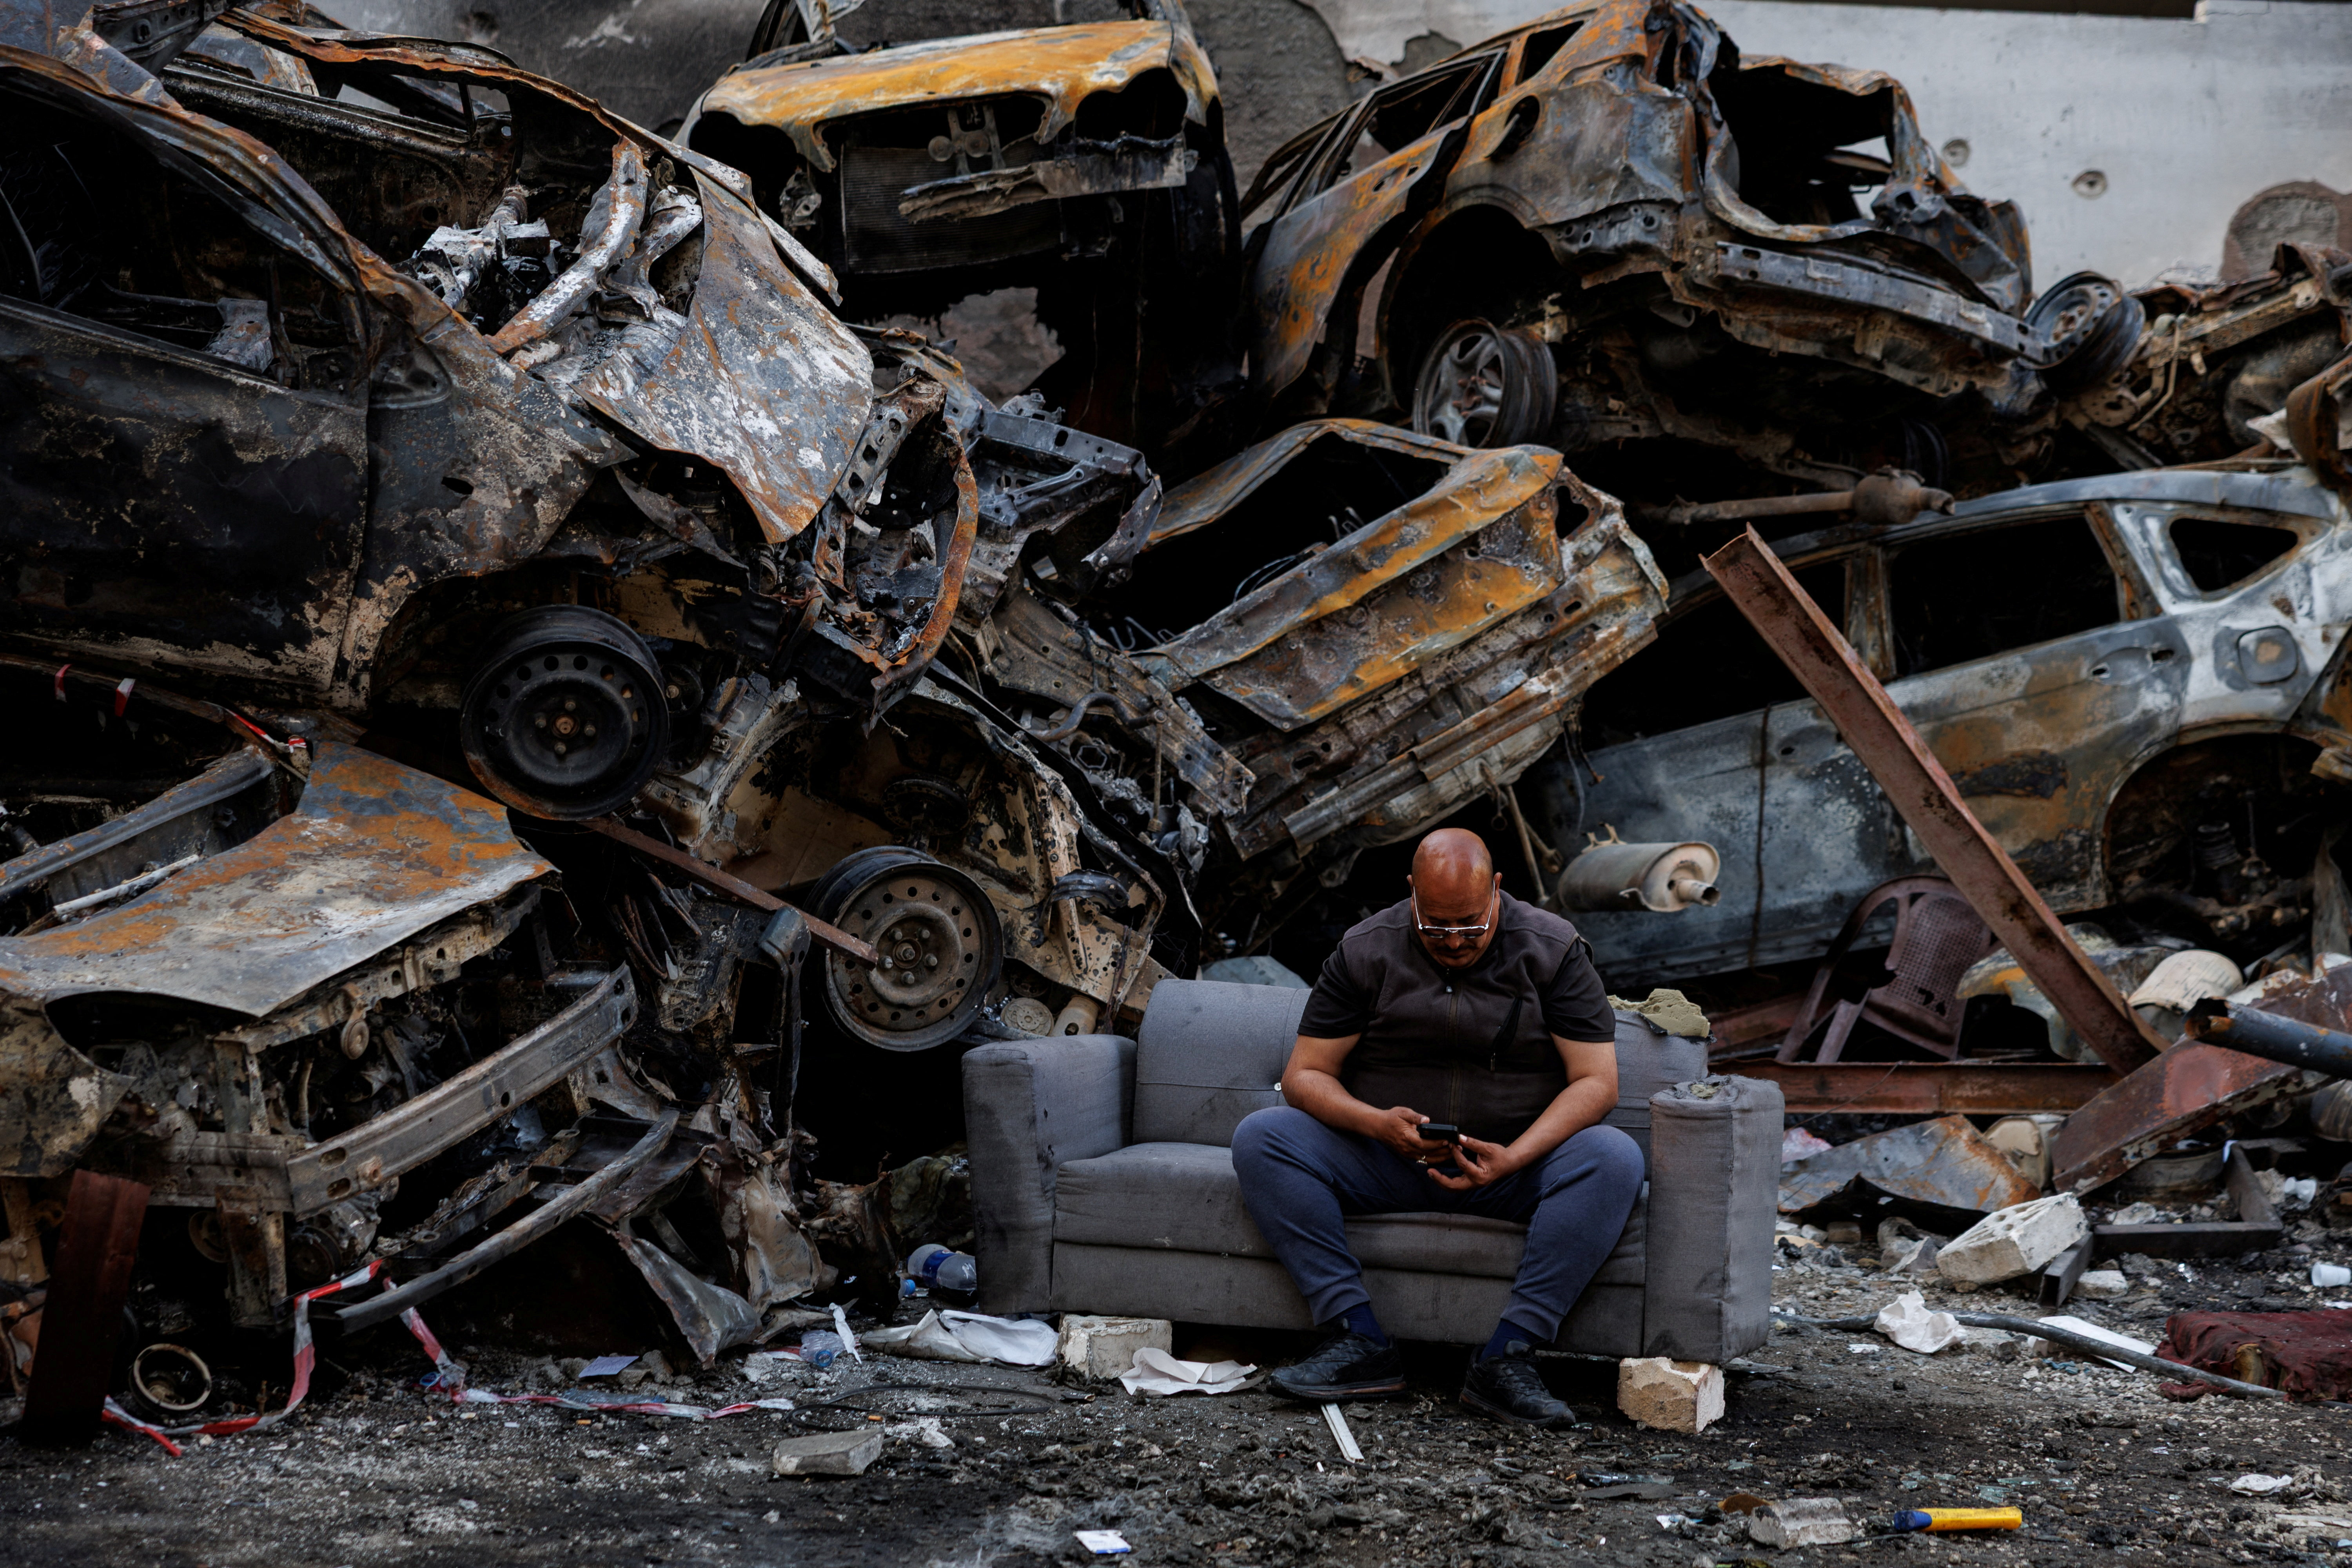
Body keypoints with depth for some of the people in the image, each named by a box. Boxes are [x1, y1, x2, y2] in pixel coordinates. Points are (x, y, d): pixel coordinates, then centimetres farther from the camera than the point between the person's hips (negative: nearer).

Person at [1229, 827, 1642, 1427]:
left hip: (1516, 1164, -1)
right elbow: (1304, 1076, -2)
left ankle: (1506, 1358, -33)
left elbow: (1596, 1081, -9)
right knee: (1260, 1137, -21)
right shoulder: (1365, 953, -1)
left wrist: (1512, 1158, -25)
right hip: (1385, 1158, 1)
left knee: (1615, 1159, -31)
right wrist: (1377, 1123, -23)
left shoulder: (1552, 951, -4)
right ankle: (1362, 1343, -27)